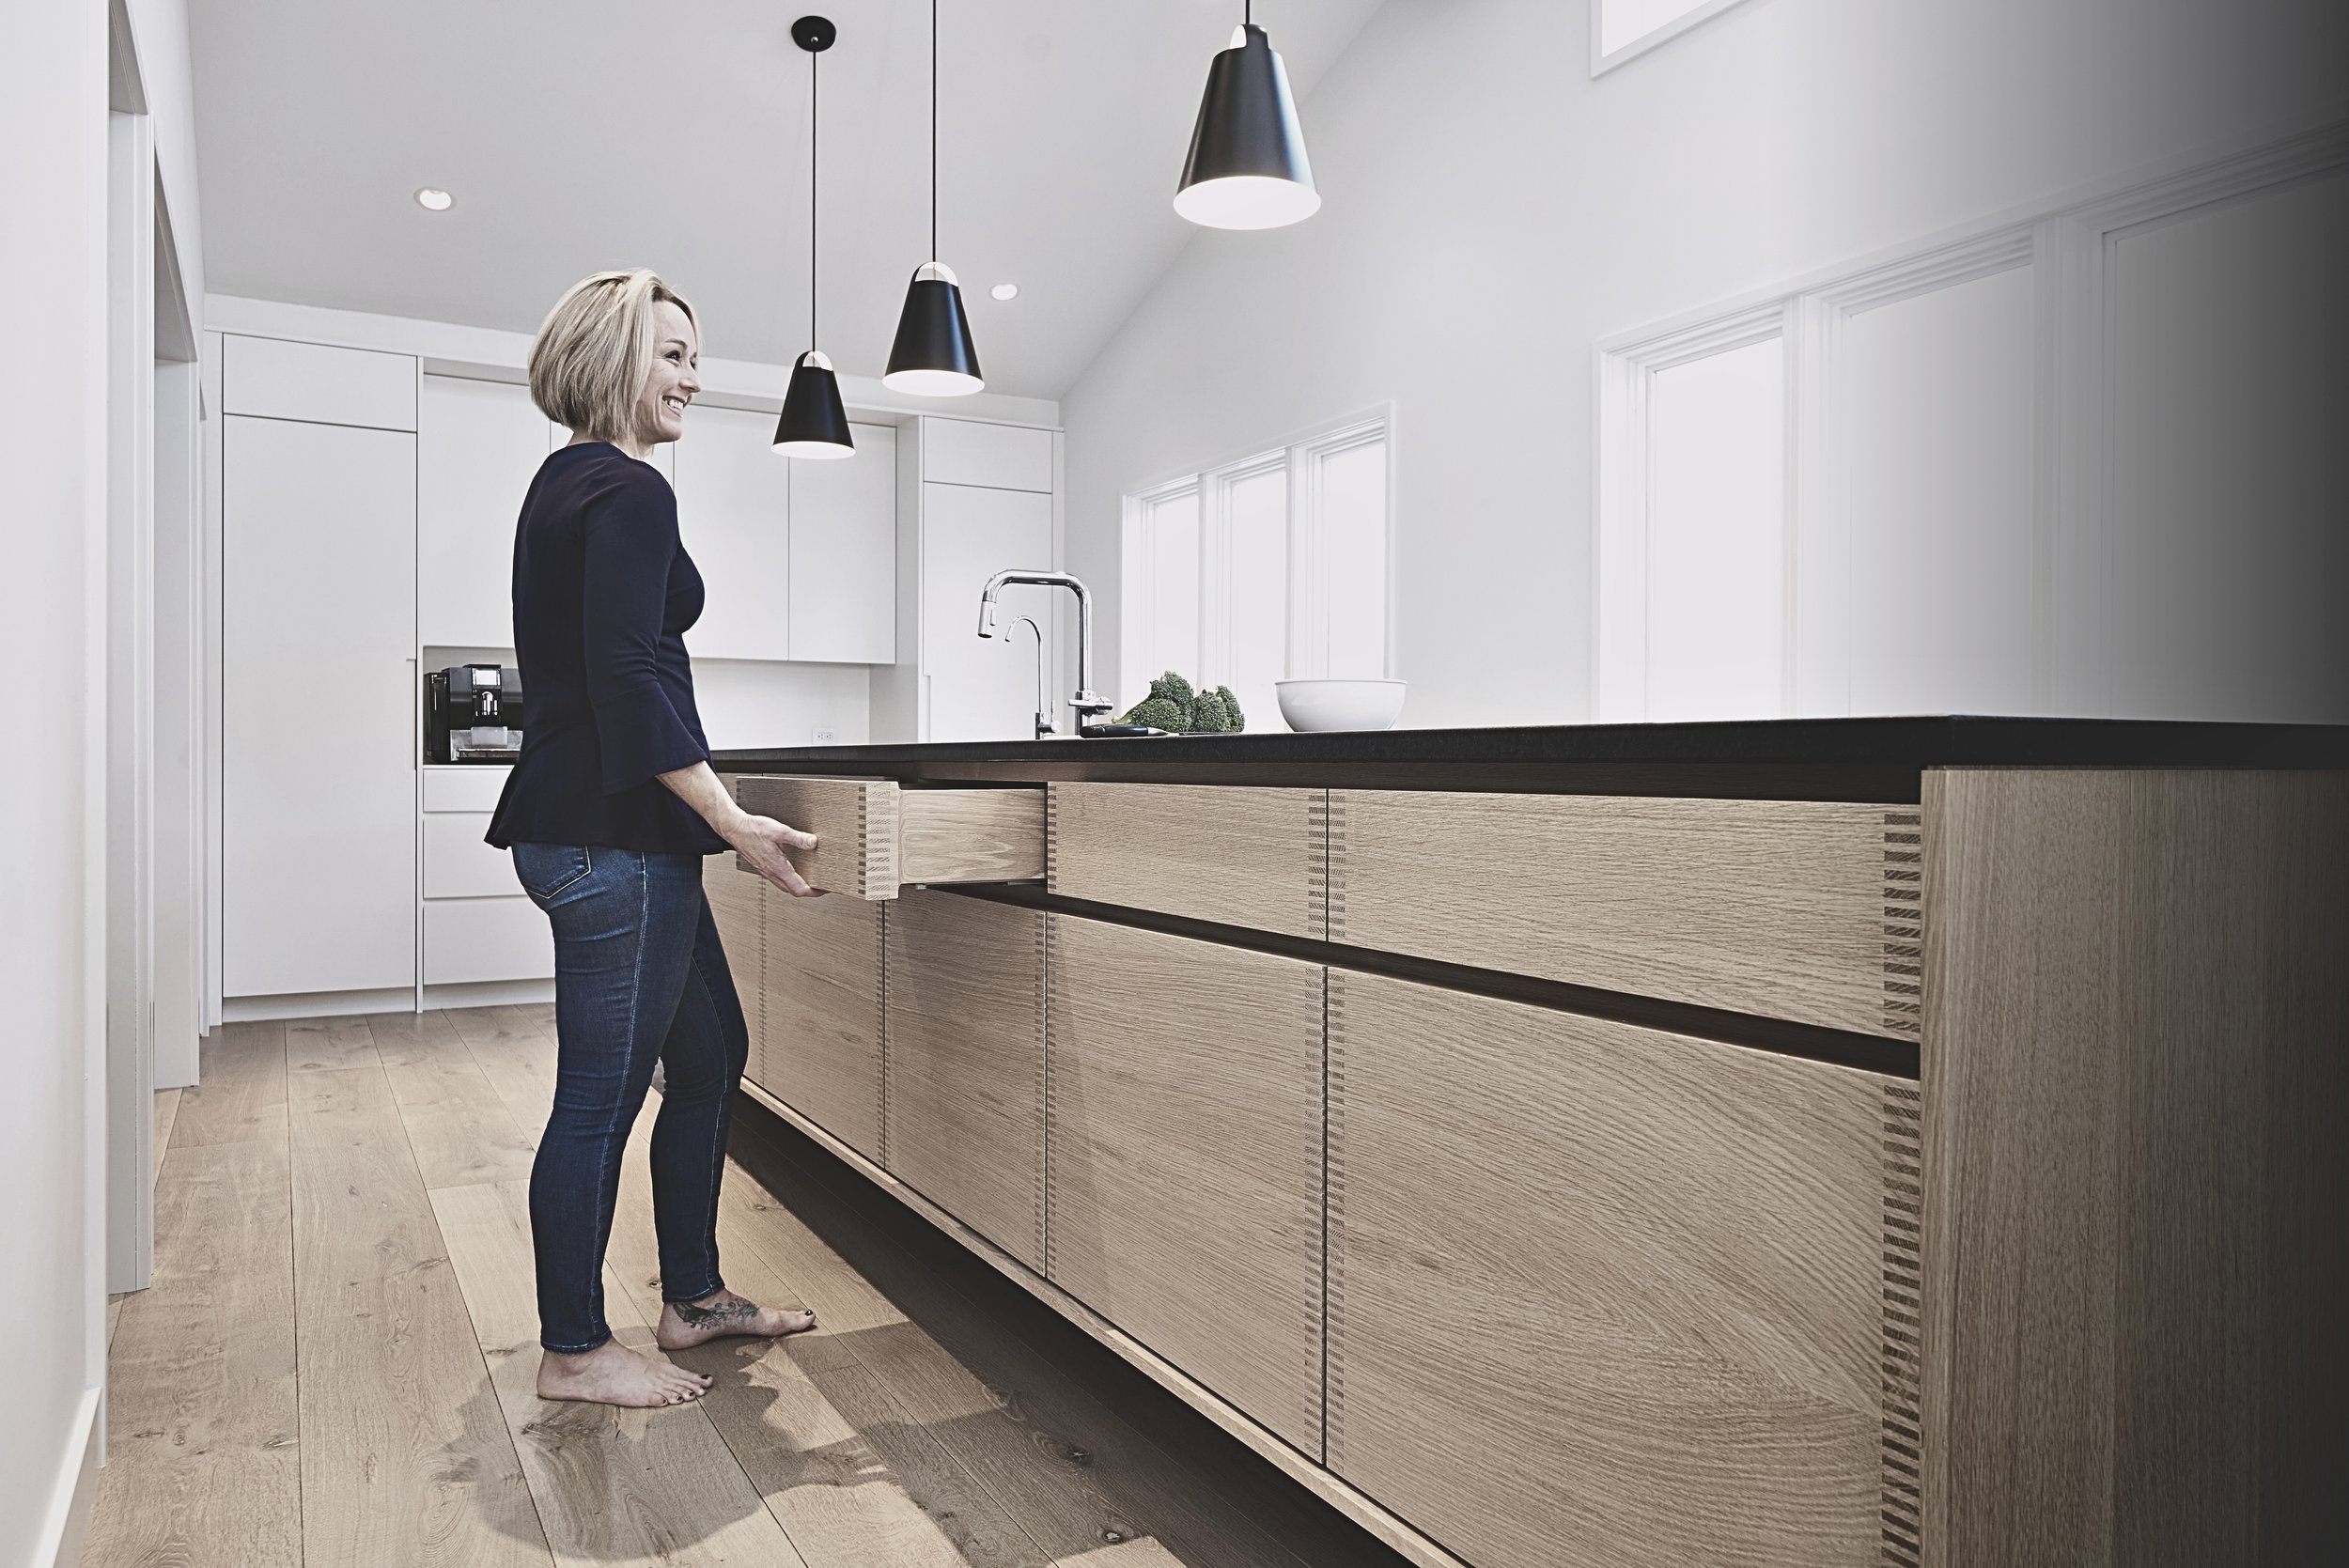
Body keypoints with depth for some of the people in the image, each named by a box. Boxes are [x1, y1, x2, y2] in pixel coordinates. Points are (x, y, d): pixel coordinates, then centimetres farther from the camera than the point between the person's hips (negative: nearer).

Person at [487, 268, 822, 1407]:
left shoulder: (565, 484, 19)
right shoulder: (629, 493, -12)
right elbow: (628, 681, -21)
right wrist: (733, 821, -23)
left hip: (589, 825, 11)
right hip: (616, 837, -11)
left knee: (711, 1053, 17)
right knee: (602, 1095, 0)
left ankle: (693, 1299, 28)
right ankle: (574, 1352, 15)